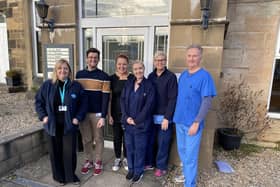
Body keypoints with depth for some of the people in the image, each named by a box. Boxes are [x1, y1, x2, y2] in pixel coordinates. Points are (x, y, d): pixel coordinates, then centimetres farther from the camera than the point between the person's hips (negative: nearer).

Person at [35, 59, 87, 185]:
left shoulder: (76, 86, -3)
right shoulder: (47, 85, -1)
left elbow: (83, 103, 2)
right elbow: (38, 101, 7)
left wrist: (78, 117, -7)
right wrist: (43, 116, -3)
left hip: (69, 125, -1)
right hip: (52, 125, 1)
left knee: (70, 152, 6)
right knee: (55, 152, 12)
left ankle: (71, 175, 29)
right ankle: (59, 176, 33)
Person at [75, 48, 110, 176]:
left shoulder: (103, 76, -7)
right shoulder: (79, 75, 6)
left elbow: (105, 97, -10)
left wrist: (103, 116, -14)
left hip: (97, 113, -3)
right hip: (82, 112, 3)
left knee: (98, 139, 11)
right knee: (86, 139, 14)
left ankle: (98, 162, 29)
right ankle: (88, 161, 33)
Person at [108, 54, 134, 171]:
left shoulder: (132, 78, -4)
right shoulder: (112, 78, -2)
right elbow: (108, 98, 0)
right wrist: (109, 115, -3)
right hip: (116, 114, 1)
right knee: (117, 137, 12)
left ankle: (126, 159, 32)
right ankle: (117, 159, 32)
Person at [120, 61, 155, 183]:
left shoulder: (149, 85, -7)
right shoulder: (128, 84, 7)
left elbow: (148, 105, -13)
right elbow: (122, 101, 4)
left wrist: (136, 120, -14)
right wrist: (126, 117, -9)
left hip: (141, 123, -4)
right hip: (128, 122, 4)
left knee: (139, 148, 8)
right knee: (129, 147, 15)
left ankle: (138, 171, 27)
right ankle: (131, 169, 34)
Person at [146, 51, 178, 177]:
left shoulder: (171, 77, -8)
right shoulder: (150, 76, 7)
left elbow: (172, 99, -12)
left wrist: (167, 118, -15)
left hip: (164, 117, -4)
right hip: (151, 116, 4)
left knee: (162, 143, 8)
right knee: (150, 140, 14)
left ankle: (161, 167, 26)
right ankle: (149, 162, 34)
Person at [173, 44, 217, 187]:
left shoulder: (205, 76, -13)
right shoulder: (183, 75, 7)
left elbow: (207, 101, -16)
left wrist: (196, 122, -19)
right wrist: (176, 115, 12)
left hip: (192, 123, -6)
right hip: (179, 121, 7)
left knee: (190, 156, 4)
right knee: (182, 151, 20)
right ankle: (186, 175, 41)